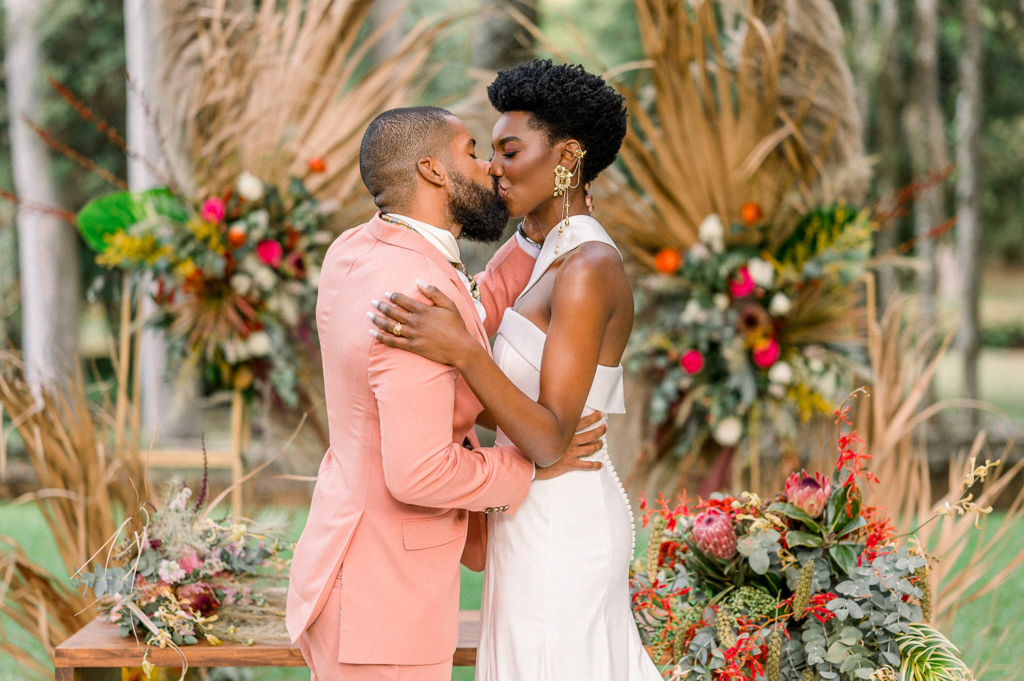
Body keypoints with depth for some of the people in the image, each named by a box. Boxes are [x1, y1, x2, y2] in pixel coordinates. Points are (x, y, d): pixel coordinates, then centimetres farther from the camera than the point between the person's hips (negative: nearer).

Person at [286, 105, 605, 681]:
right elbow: (418, 473, -29)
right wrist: (530, 465, -14)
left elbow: (471, 321, 16)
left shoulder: (352, 253, 3)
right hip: (387, 598, -10)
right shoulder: (422, 299, -26)